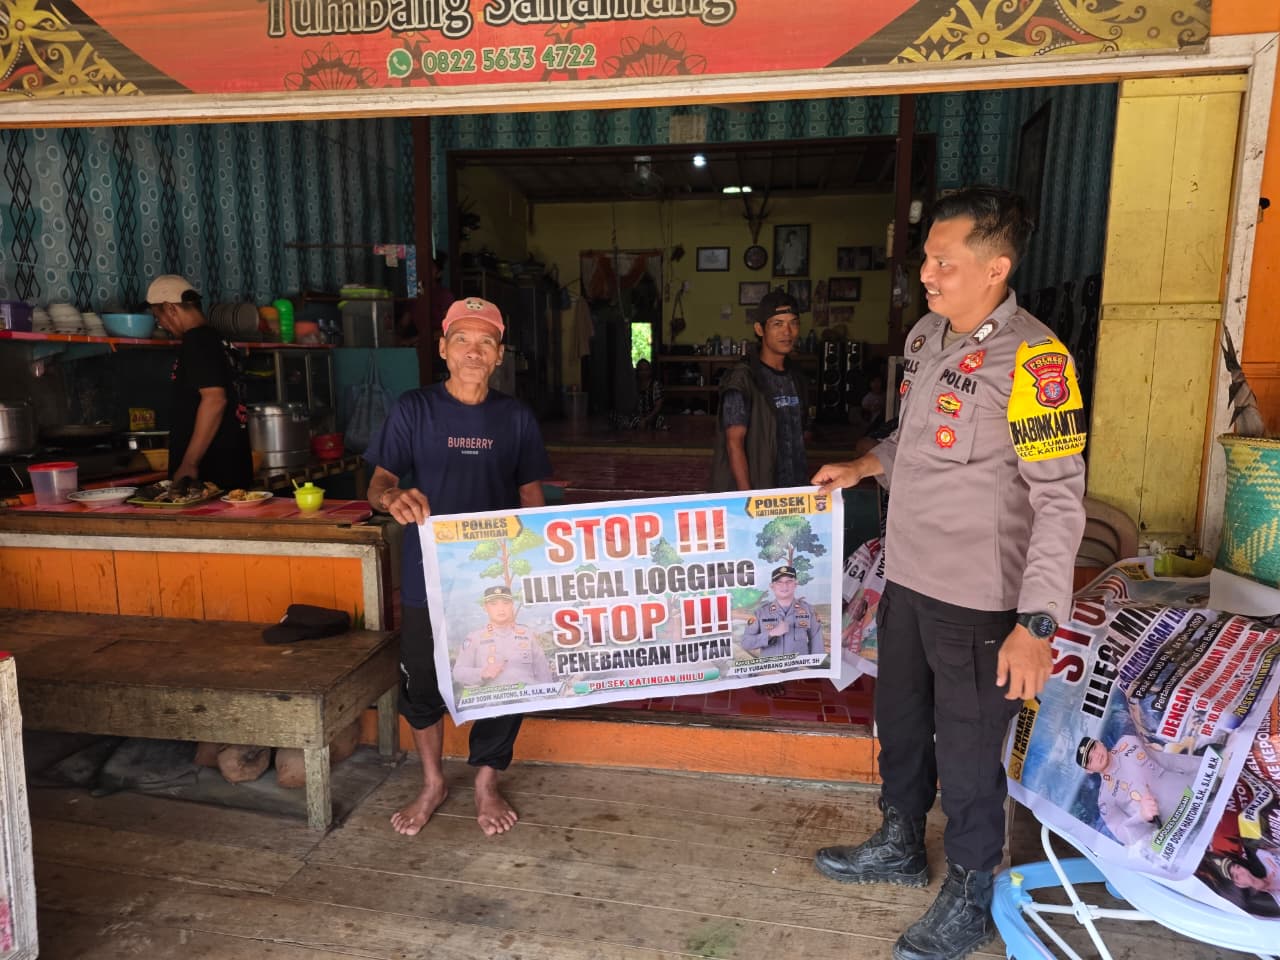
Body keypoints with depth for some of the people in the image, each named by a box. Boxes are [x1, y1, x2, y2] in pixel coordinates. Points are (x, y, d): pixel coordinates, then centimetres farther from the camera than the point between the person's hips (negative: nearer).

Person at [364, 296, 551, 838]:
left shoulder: (516, 417, 3)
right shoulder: (414, 410, -2)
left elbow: (531, 495, 6)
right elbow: (377, 484, -5)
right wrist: (394, 496, -29)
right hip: (429, 575, -1)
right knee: (421, 684, 11)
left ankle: (486, 785, 33)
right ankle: (432, 783, 36)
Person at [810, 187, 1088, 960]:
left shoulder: (1031, 359, -19)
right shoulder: (927, 335, 5)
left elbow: (1061, 500, -20)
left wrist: (1037, 622, -24)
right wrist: (863, 466, 12)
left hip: (977, 598, -8)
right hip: (908, 578, 8)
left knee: (967, 753, 8)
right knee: (901, 724, 23)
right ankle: (901, 847, 46)